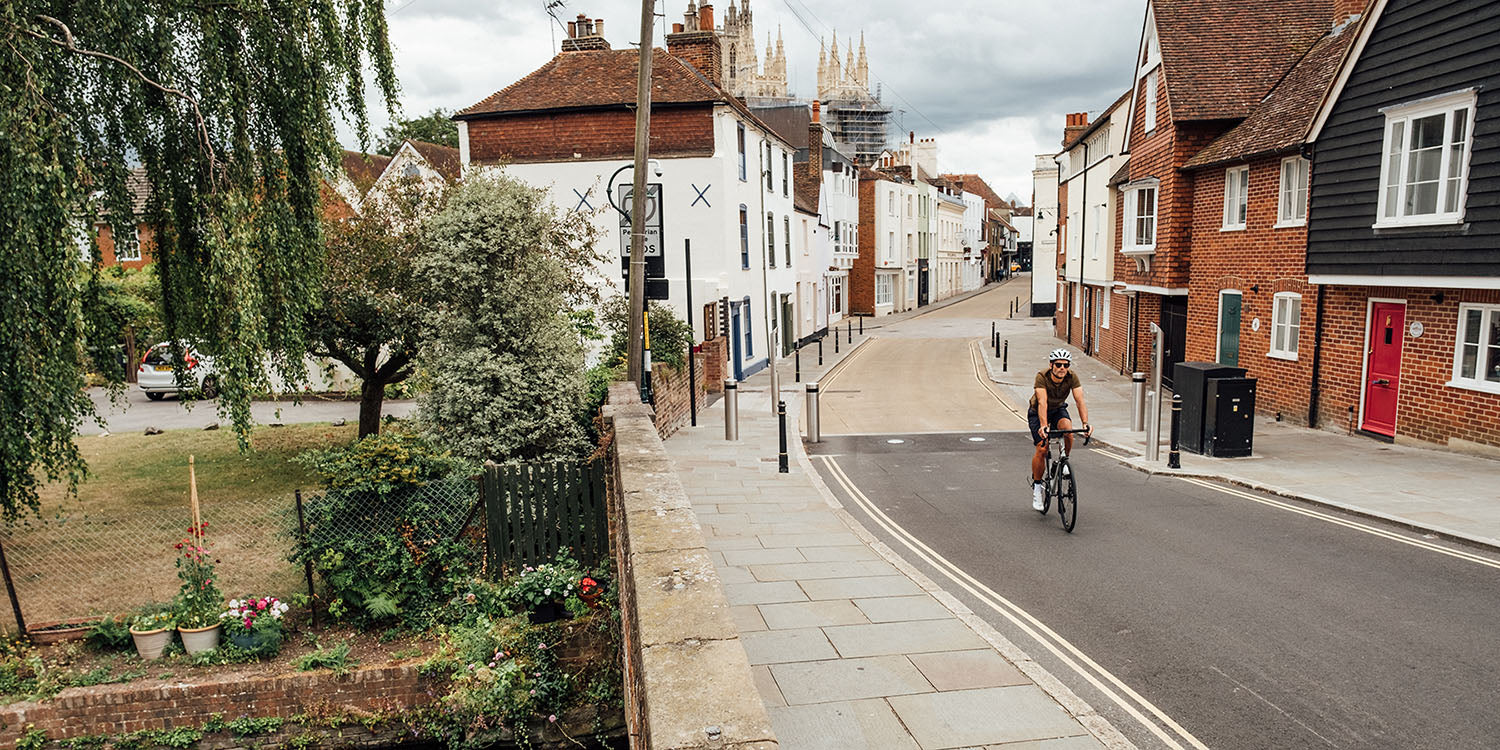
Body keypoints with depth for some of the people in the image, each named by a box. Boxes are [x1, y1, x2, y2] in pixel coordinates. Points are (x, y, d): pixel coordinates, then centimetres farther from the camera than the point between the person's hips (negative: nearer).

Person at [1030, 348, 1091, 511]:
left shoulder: (1072, 377, -23)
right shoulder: (1042, 377, -31)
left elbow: (1080, 400, -31)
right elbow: (1042, 403, -42)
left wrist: (1085, 423, -46)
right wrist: (1044, 425, -55)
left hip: (1058, 410, 2)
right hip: (1037, 412, -2)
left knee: (1067, 428, -31)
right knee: (1042, 448, -16)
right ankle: (1036, 485, 4)